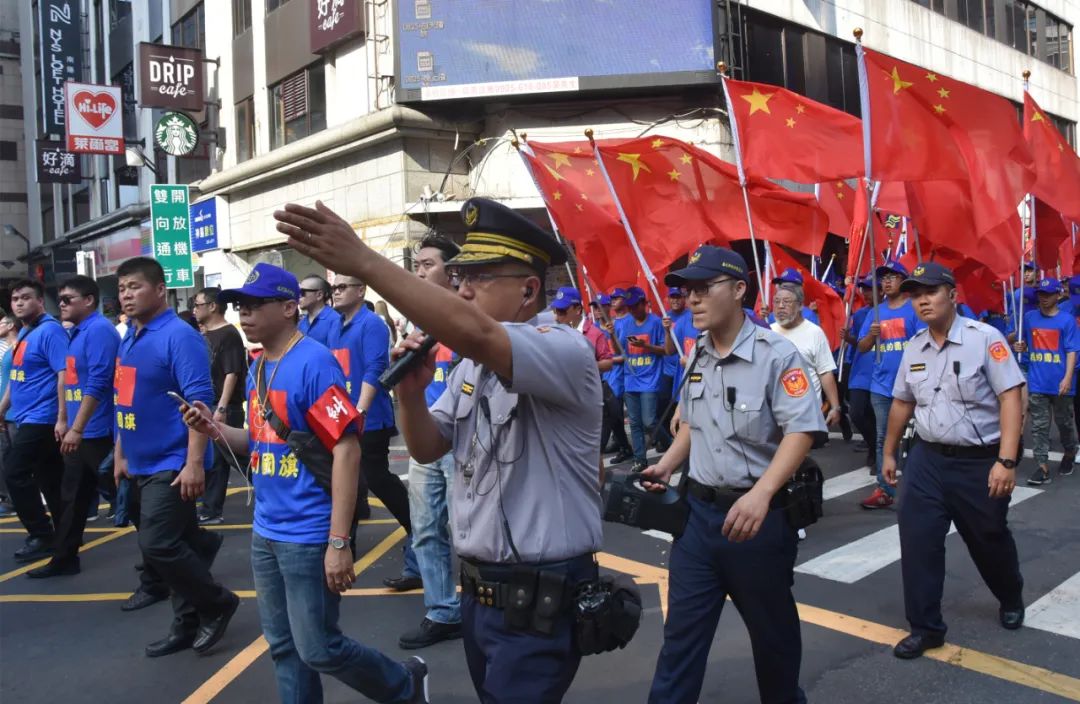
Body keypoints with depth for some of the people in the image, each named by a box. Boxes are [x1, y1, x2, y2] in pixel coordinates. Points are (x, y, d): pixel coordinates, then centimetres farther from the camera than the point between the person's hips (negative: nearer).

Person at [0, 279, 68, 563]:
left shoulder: (50, 330, -14)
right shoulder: (24, 334, 15)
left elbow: (64, 374, -21)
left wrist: (62, 418, -25)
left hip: (41, 419, -9)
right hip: (28, 418, 9)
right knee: (48, 479, 12)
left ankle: (42, 535, 1)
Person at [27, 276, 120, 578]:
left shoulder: (99, 329, -15)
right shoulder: (78, 332, 15)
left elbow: (98, 382, -24)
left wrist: (76, 428, -24)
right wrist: (67, 424, 19)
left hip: (98, 432, -10)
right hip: (80, 433, 10)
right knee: (72, 498, 14)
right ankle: (63, 559, 24)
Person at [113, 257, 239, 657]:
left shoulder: (179, 336, -15)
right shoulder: (128, 339, 12)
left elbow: (199, 401, -21)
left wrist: (195, 463, -25)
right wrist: (121, 455, 20)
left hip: (173, 465, -8)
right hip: (143, 465, 9)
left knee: (157, 545, -12)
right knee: (177, 545, 14)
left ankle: (217, 604, 8)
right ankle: (189, 623, 24)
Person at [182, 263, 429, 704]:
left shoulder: (314, 362, -17)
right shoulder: (259, 368, 9)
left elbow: (346, 450, -20)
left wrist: (339, 542, -22)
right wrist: (216, 430, -1)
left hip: (310, 536, -8)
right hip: (266, 532, 8)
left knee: (319, 649, 1)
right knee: (284, 648, 16)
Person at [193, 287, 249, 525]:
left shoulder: (229, 335, -12)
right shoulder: (206, 335, 15)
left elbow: (232, 373, -19)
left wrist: (221, 408, -23)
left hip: (226, 409, -9)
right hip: (207, 407, 9)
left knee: (235, 457, -4)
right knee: (213, 460, 11)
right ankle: (210, 511, 17)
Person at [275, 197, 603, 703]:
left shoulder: (566, 349, -19)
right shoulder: (469, 365, 8)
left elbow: (475, 333, -38)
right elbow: (427, 449, 11)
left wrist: (363, 262, -40)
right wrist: (411, 393, -9)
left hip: (540, 603, -8)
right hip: (477, 591, 8)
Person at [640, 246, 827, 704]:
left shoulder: (776, 354, -14)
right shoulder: (697, 357, 7)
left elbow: (802, 430, -21)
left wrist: (760, 495, -32)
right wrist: (667, 466, 7)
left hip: (760, 515, -5)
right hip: (698, 510, 5)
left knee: (771, 627, 16)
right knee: (682, 628, 7)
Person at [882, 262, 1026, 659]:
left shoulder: (985, 338, -13)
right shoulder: (914, 348, 5)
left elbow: (1010, 397, -17)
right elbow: (902, 403, 15)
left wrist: (1006, 461, -23)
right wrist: (889, 453, 20)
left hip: (980, 461, -4)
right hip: (928, 458, 4)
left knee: (990, 540, 15)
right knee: (917, 540, -3)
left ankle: (1011, 600, 46)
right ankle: (925, 627, 10)